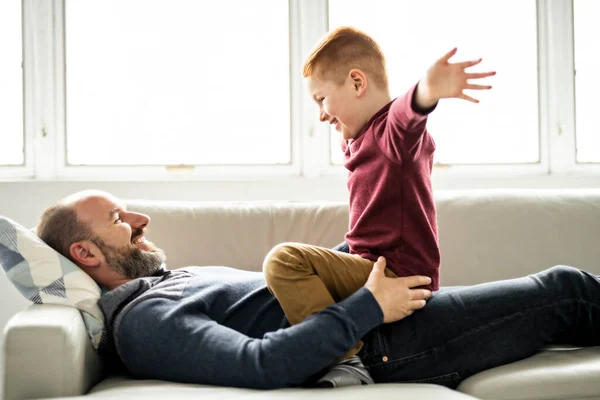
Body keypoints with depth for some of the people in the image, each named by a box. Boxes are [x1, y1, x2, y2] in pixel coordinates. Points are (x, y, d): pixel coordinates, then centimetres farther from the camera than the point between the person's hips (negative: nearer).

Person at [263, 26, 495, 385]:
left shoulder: (394, 128, -14)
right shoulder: (363, 139, 17)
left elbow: (408, 112, -40)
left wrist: (429, 89, -62)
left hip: (396, 278, -11)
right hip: (386, 271, 11)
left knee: (284, 260, -25)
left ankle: (345, 357, -31)